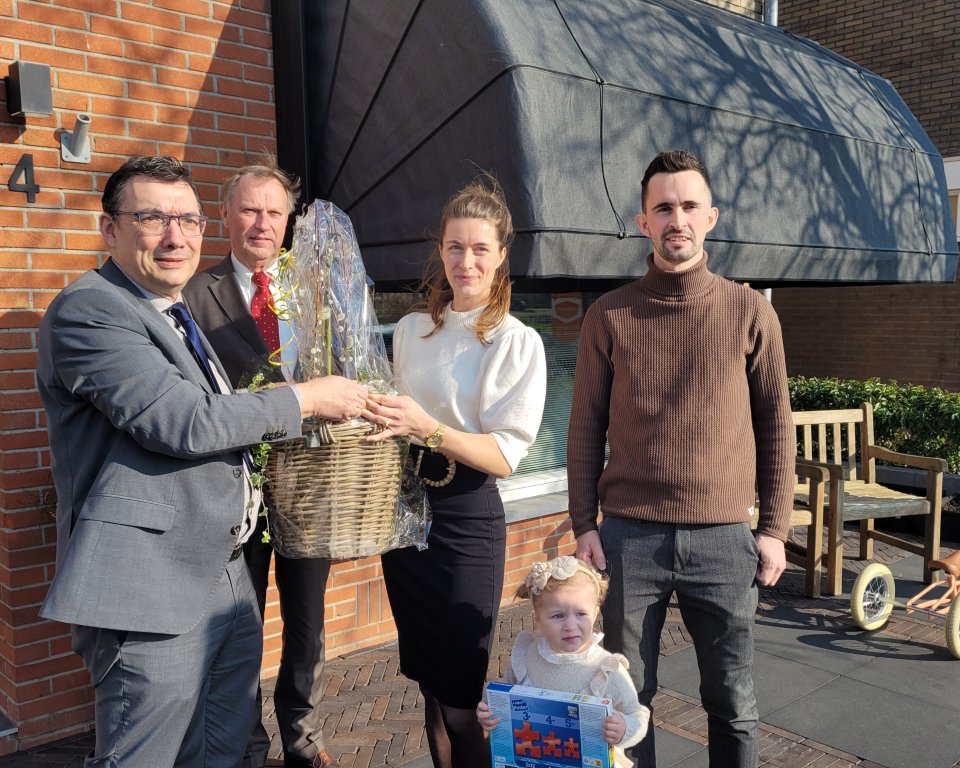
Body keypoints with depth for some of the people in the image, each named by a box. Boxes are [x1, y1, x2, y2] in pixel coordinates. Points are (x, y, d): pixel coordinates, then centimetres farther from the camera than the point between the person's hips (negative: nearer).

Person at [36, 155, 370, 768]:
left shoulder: (177, 313, 18)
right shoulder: (88, 310, -14)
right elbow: (187, 423, -22)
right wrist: (306, 398, -13)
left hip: (224, 575, 9)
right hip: (150, 596, -9)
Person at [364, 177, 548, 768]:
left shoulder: (519, 343, -7)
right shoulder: (410, 331, 8)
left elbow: (505, 455, -15)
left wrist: (428, 428, -28)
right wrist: (381, 415, -1)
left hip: (467, 519, -5)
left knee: (458, 702, 3)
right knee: (429, 687, 17)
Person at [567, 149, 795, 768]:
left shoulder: (750, 311, 3)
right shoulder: (609, 316, 3)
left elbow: (776, 426, 6)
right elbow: (586, 429, 5)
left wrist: (774, 528, 3)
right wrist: (584, 524, 1)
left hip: (724, 538, 0)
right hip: (629, 536, 0)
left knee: (733, 703, 10)